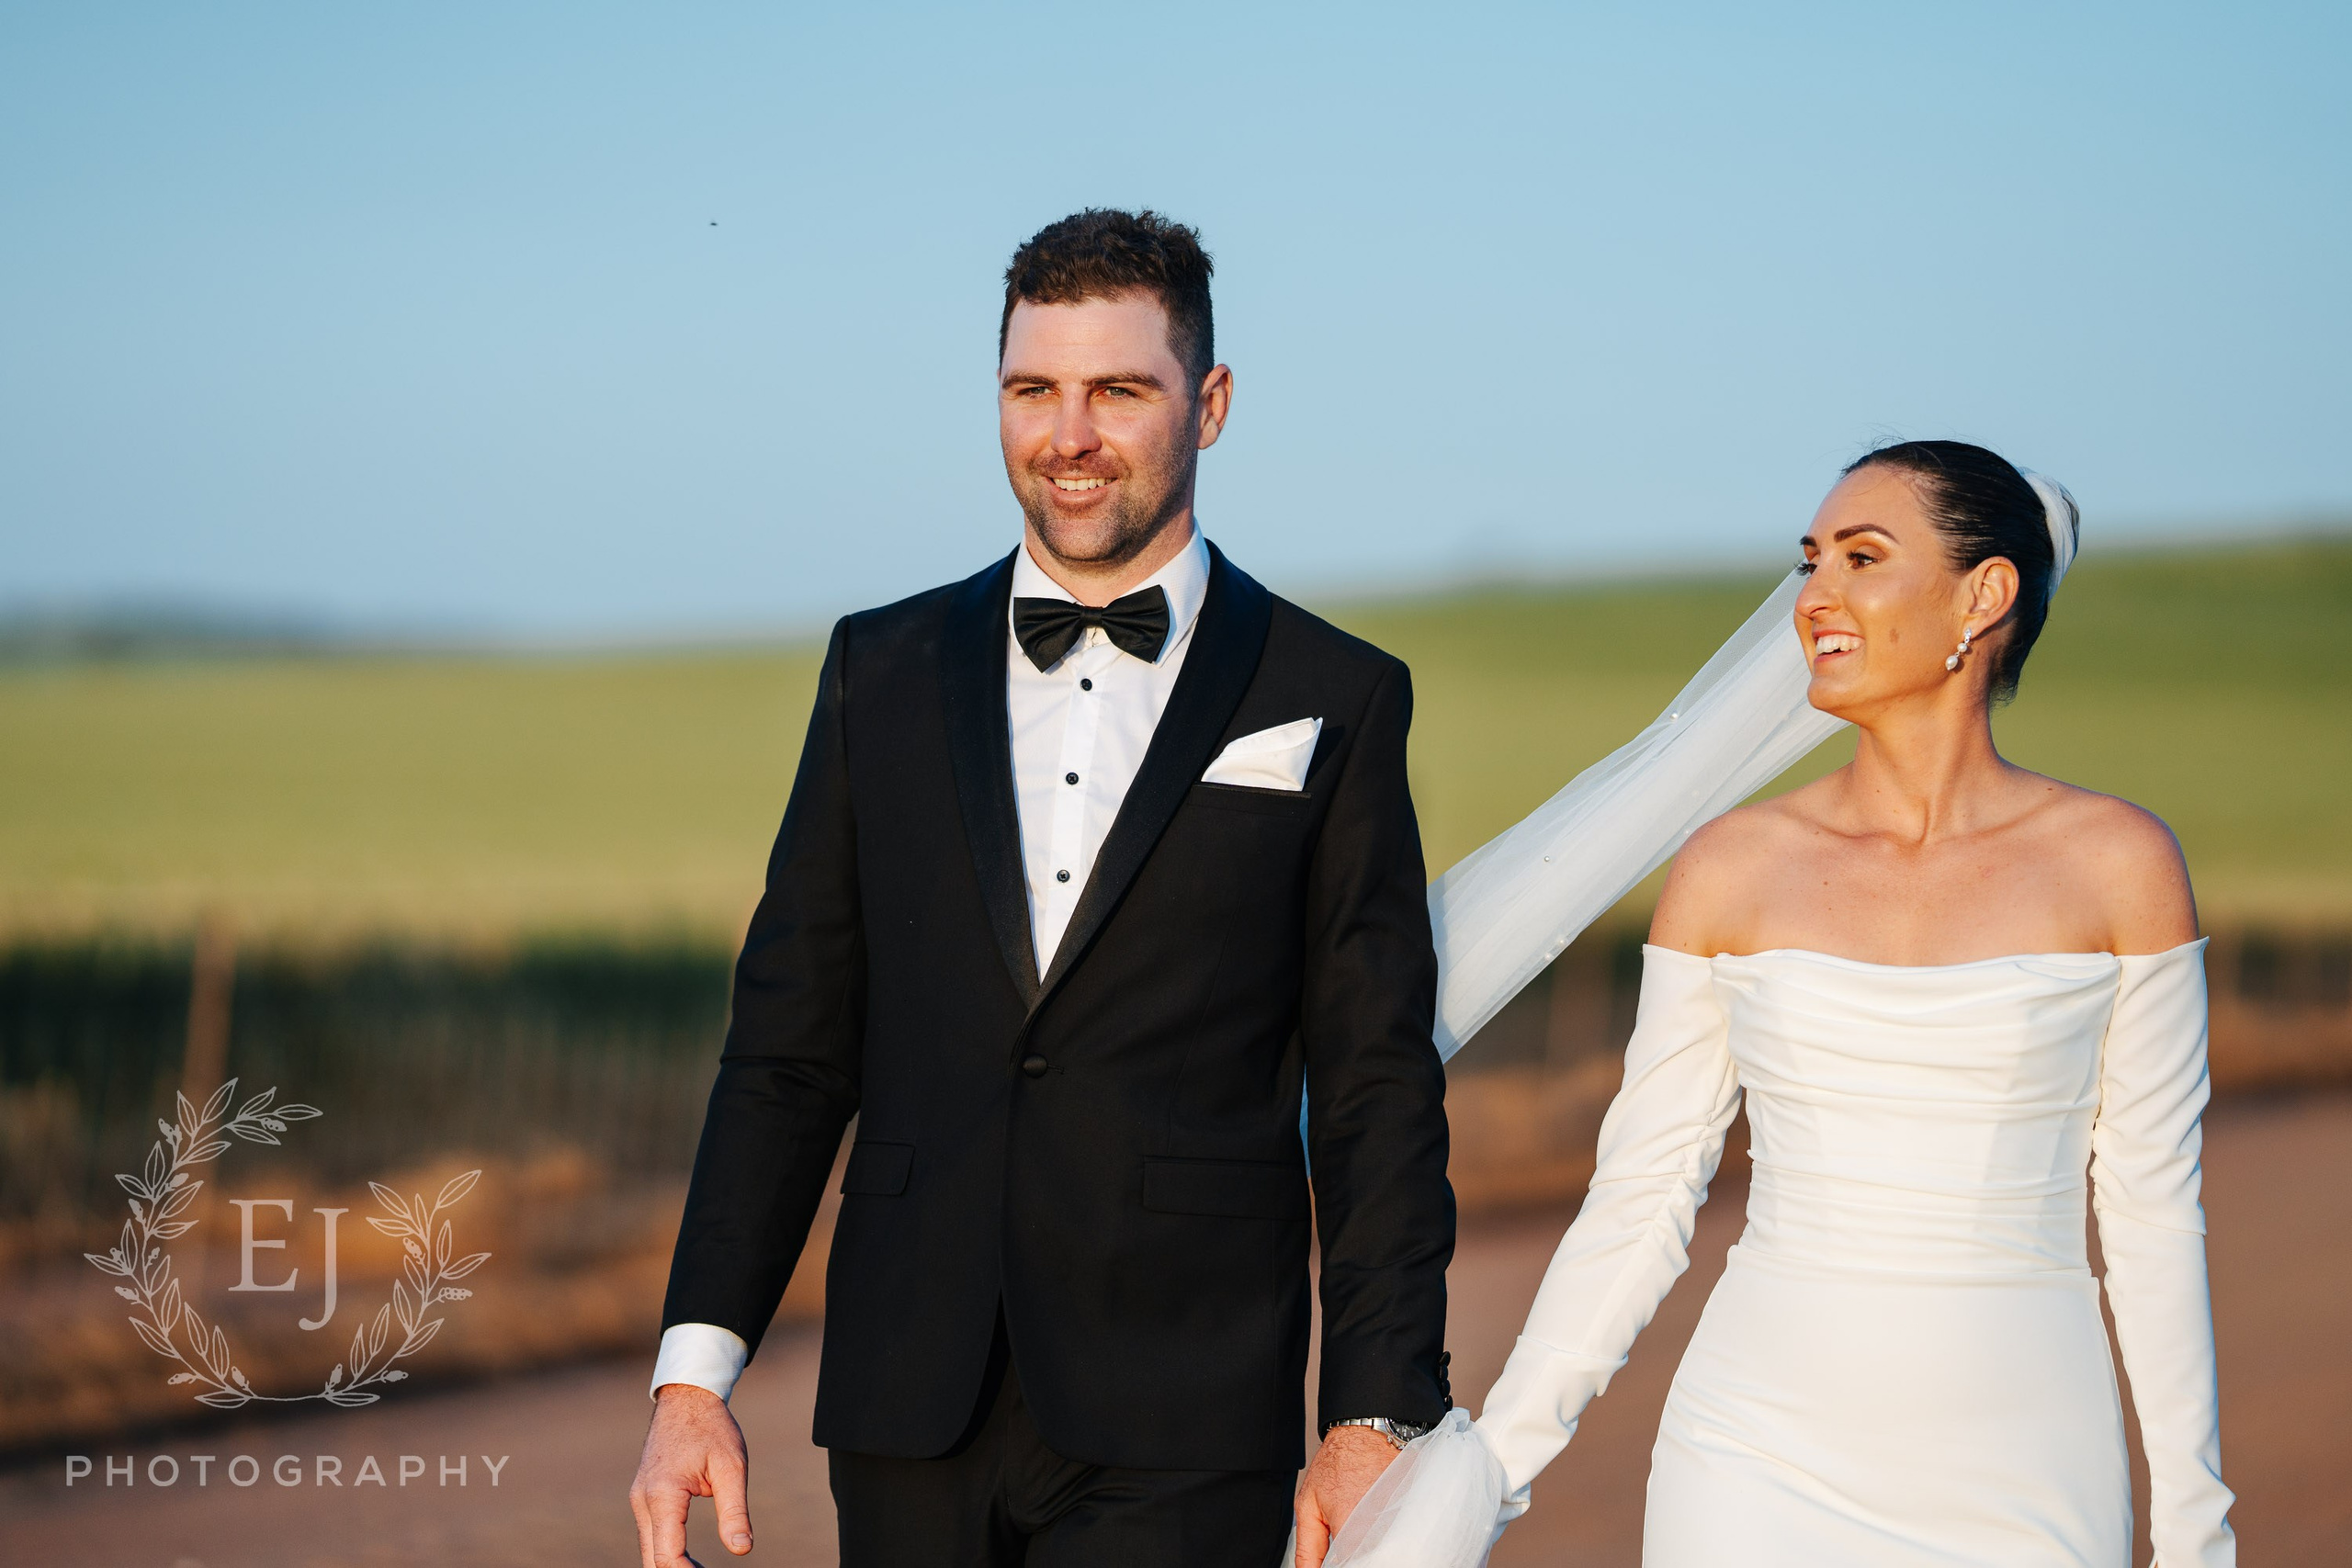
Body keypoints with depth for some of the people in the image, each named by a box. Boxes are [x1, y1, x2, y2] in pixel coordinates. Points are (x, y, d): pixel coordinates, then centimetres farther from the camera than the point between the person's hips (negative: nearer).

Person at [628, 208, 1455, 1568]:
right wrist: (696, 1369, 0)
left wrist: (1379, 1420, -6)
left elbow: (1380, 1095, 1)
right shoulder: (885, 671, 9)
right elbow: (790, 1049, 8)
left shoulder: (1334, 701, 2)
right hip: (910, 1428, 3)